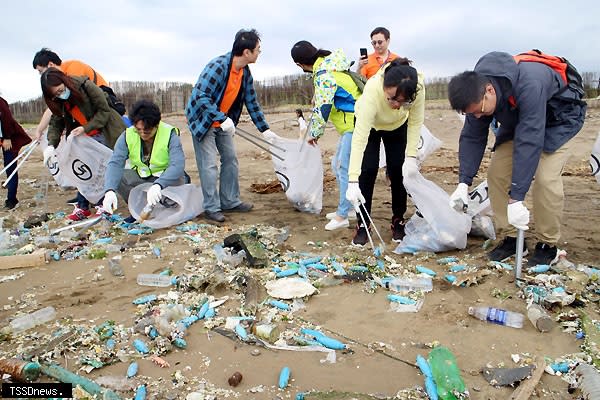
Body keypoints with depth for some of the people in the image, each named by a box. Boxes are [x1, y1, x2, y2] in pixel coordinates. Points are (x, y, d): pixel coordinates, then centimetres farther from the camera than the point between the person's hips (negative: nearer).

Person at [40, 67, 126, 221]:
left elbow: (104, 110, -19)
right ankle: (82, 207, 9)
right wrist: (51, 144, -17)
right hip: (85, 138, 6)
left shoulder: (85, 86, -21)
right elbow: (56, 123, 0)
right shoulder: (58, 101, -3)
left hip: (107, 132, -5)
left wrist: (85, 128, -25)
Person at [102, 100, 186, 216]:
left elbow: (178, 165, -35)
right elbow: (115, 163, -21)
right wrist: (109, 191, -41)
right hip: (140, 178, 3)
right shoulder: (127, 135, -11)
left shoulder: (170, 134, -21)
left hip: (165, 178, -3)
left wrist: (158, 185, -53)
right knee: (116, 178, -23)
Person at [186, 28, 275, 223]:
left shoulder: (245, 73, -3)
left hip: (224, 121, 8)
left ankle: (230, 202, 20)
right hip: (202, 119, -8)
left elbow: (252, 102, 4)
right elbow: (201, 96, -32)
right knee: (209, 164, -7)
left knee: (230, 159, 9)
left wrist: (264, 129, 2)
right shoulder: (217, 67, -27)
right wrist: (222, 119, -38)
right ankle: (212, 208, 3)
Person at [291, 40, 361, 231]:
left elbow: (322, 108, -18)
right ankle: (344, 209, 25)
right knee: (338, 165, 16)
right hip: (351, 125, 10)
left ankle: (342, 215, -2)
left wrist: (314, 133, -6)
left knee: (345, 169, -8)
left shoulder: (323, 75, -18)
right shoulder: (330, 66, 13)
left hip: (355, 125, -10)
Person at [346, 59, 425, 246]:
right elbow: (359, 139, -46)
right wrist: (353, 182, -50)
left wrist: (411, 157, -28)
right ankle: (363, 225, -1)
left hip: (398, 126, 2)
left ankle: (398, 221, 14)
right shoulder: (372, 91, -44)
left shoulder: (418, 88, -37)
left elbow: (415, 123, -19)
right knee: (368, 170, -13)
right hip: (369, 124, -2)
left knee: (398, 171, -4)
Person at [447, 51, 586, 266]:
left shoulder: (528, 85, -42)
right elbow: (472, 137, -14)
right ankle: (509, 238, 3)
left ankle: (547, 245, -3)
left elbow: (529, 142, -44)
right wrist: (464, 182, -23)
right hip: (517, 122, 6)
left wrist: (516, 198, -45)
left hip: (557, 122, -6)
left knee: (546, 179, -22)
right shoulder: (476, 93, -21)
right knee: (496, 173, -9)